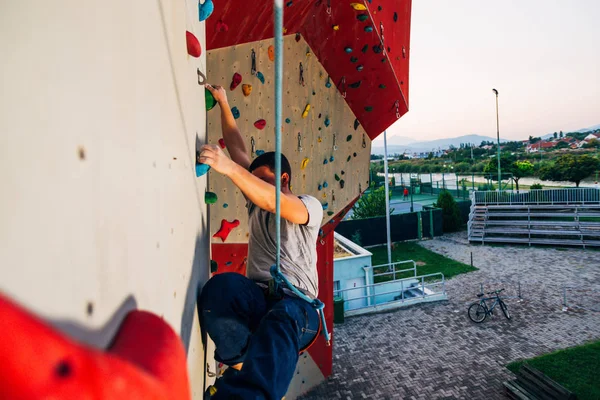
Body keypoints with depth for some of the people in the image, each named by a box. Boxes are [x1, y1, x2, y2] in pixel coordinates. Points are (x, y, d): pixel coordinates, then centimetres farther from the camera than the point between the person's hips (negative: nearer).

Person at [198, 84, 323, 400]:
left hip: (297, 304, -4)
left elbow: (276, 203, -21)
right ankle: (246, 367, -23)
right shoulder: (256, 203, 20)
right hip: (256, 296, 4)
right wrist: (223, 103, 22)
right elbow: (236, 146, 21)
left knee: (282, 320, -41)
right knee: (220, 287, -32)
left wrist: (229, 168, -30)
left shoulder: (309, 205, 4)